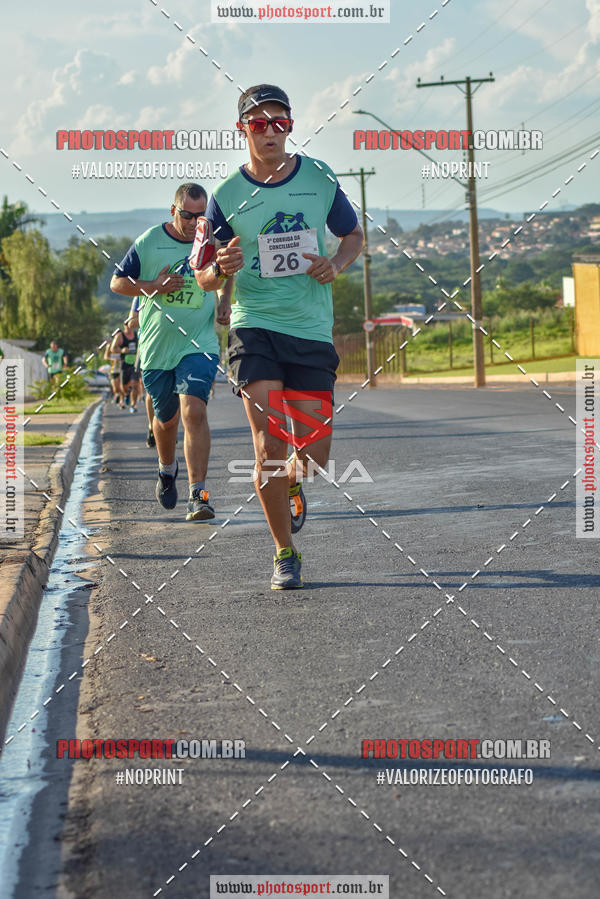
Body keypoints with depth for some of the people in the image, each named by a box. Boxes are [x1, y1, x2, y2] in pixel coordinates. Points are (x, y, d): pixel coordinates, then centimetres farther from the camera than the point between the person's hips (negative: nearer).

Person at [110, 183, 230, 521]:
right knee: (166, 419, 14)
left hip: (199, 344, -1)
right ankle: (167, 468, 47)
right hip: (156, 346, 1)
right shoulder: (149, 242, -1)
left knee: (193, 410, -21)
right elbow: (117, 282, 4)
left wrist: (226, 302, 1)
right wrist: (153, 287, -11)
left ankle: (198, 494, -21)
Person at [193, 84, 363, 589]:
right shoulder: (226, 195, 1)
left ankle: (292, 486, 39)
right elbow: (204, 278, 6)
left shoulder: (319, 178, 5)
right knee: (270, 445, -14)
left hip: (312, 329, 2)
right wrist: (220, 268, -18)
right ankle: (285, 554, 4)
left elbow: (353, 234, 18)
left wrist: (336, 265, -4)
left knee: (314, 455, 0)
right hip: (255, 326, -1)